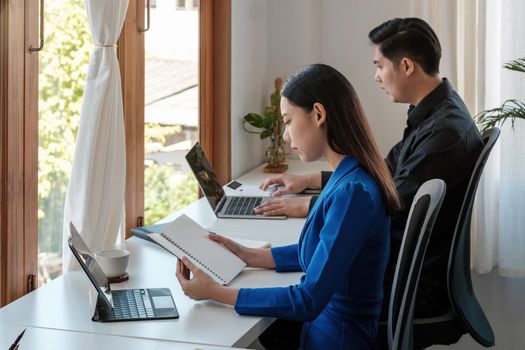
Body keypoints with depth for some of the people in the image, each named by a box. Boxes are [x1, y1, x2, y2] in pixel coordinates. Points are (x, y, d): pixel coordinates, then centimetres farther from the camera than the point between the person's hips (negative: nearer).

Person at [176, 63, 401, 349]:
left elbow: (308, 301, -24)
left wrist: (215, 292, -20)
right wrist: (247, 256, 11)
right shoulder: (350, 178, 3)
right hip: (325, 323, 8)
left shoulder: (352, 192, -25)